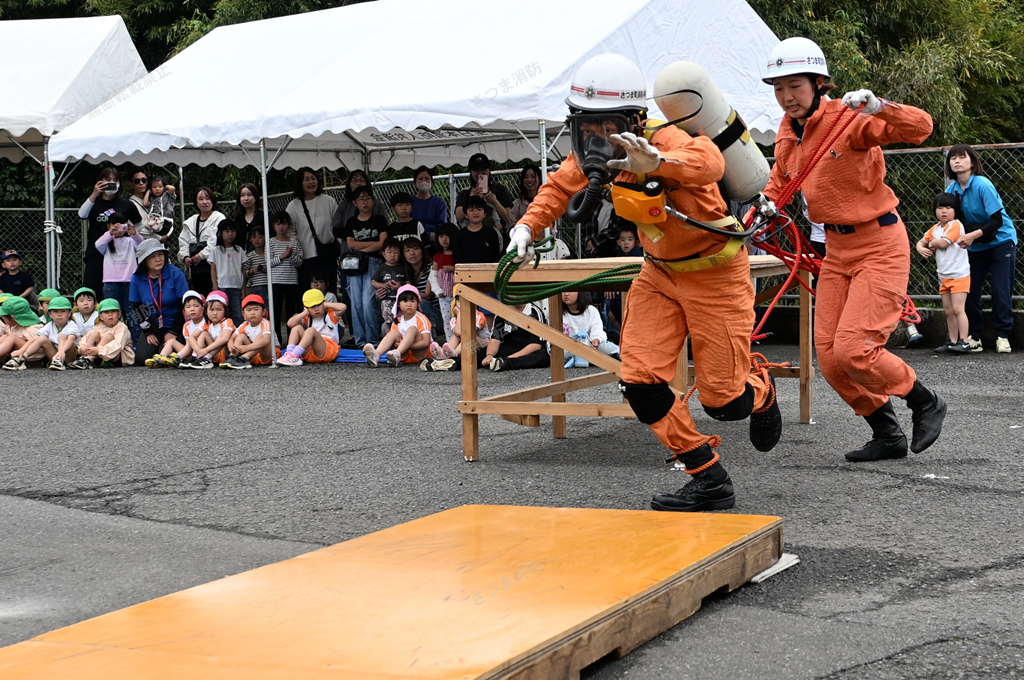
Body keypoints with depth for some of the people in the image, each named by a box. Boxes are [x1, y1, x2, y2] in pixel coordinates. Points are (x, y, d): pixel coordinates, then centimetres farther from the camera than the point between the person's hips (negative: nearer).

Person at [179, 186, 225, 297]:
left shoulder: (219, 218, 1)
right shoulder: (190, 222, 22)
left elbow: (216, 241, -11)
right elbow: (183, 242, 17)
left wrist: (202, 255, -13)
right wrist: (185, 257, -2)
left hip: (212, 265, -6)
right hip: (195, 268, 6)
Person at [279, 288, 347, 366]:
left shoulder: (330, 315, 12)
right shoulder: (307, 318, 22)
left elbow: (342, 307, -12)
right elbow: (290, 324, 4)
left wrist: (326, 305, 1)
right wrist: (305, 313, 3)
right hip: (308, 353, 5)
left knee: (311, 330, -28)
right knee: (297, 327, -6)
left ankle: (294, 355, -48)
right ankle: (288, 353, -30)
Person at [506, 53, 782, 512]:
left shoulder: (664, 141, -30)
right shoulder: (592, 157, -8)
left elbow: (709, 162, -52)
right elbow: (560, 187, 12)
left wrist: (656, 162, -71)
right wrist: (528, 226, -5)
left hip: (715, 272, -6)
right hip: (660, 273, 7)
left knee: (722, 401, -2)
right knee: (640, 380, -8)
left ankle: (761, 388, 37)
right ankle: (709, 479, 4)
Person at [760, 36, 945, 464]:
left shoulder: (846, 119, -18)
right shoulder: (788, 132, 3)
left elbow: (920, 128, -29)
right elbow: (781, 177, 21)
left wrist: (879, 108, -45)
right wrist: (769, 203, 1)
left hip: (880, 245, -8)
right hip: (836, 248, 8)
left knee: (852, 349, -16)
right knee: (829, 358, 3)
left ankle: (926, 403, 9)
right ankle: (888, 436, 19)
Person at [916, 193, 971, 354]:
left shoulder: (956, 225, -11)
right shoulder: (935, 229, 12)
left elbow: (944, 243, -20)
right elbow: (920, 242, 19)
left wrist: (932, 243, 1)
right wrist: (921, 249, -5)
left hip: (959, 275, -8)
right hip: (944, 276, 8)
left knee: (957, 309, -12)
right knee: (948, 311, 9)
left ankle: (963, 342, -12)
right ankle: (952, 342, 15)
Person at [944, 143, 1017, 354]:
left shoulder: (983, 185, -23)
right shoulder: (952, 190, -6)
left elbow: (997, 220, -24)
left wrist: (974, 235, -34)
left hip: (1001, 242, -5)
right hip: (976, 247, 5)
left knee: (1000, 289, -9)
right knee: (970, 290, 1)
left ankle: (1003, 336, -1)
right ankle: (974, 337, 9)